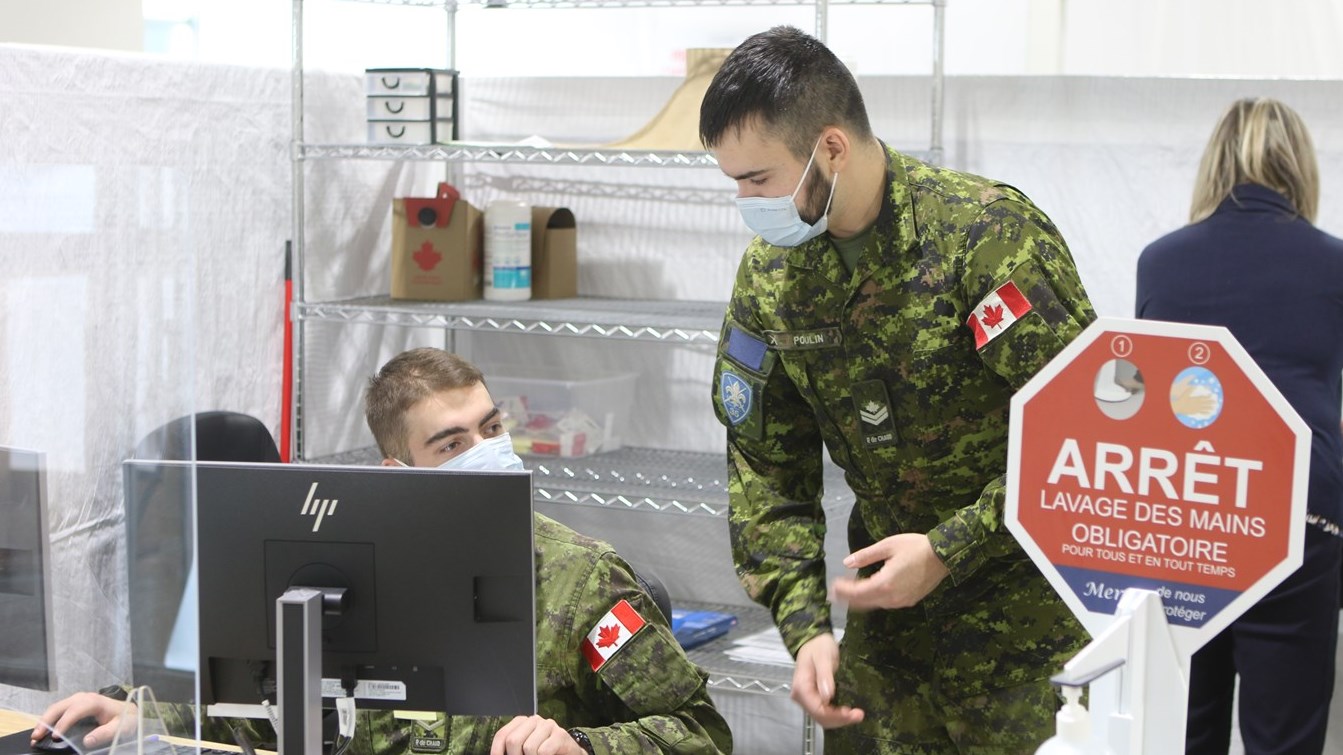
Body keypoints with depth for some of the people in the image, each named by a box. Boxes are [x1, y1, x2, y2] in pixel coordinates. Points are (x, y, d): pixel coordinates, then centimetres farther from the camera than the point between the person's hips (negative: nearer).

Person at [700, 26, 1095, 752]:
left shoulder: (989, 234, -22)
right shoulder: (769, 272, -4)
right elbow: (766, 466, 1)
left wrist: (951, 549, -22)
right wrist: (804, 625, -10)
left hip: (1029, 583, -5)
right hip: (890, 585, 5)